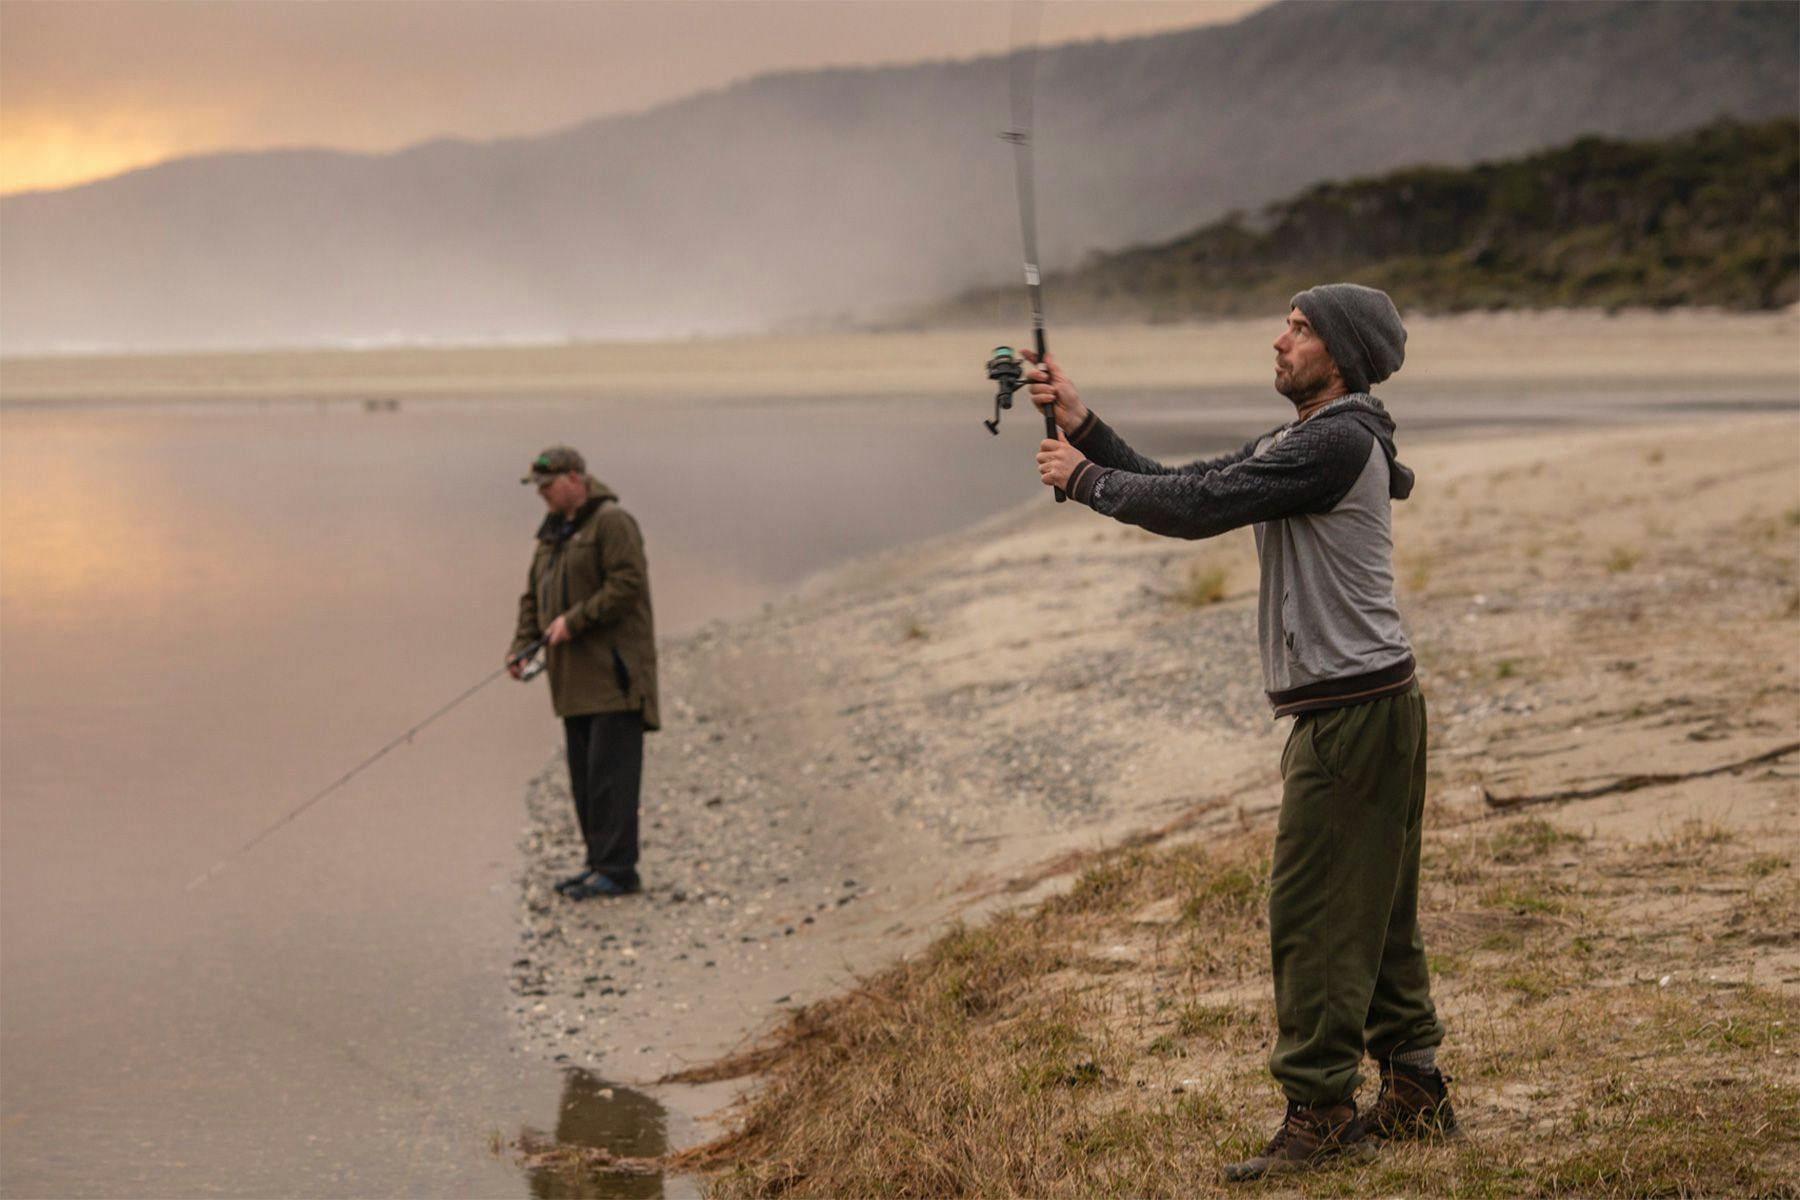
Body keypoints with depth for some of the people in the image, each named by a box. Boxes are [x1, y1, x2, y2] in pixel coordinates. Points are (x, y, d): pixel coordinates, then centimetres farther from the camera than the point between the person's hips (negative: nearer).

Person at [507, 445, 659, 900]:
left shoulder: (612, 522, -9)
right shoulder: (553, 532, 19)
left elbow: (628, 585, -19)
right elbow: (533, 595, 20)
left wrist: (573, 621, -19)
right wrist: (521, 647, 6)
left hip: (613, 671, -9)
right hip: (576, 678, 9)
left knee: (610, 772, -11)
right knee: (584, 774, 10)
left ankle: (617, 870, -12)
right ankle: (599, 863, 15)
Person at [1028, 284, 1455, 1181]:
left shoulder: (1338, 443, -16)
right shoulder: (1301, 442, 17)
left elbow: (1197, 508, -19)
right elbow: (1179, 487, 15)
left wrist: (1083, 478, -6)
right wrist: (1079, 420, 9)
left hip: (1351, 713, -10)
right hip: (1368, 709, 10)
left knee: (1314, 915, -7)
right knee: (1375, 912, 15)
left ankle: (1319, 1114, -3)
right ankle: (1414, 1096, 22)